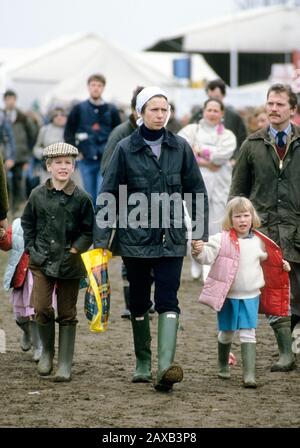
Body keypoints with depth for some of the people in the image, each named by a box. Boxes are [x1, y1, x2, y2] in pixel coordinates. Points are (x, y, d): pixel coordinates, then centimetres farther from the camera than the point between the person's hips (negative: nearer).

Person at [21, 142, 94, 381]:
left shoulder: (82, 198, -4)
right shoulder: (38, 195, 1)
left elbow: (89, 232, 2)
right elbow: (27, 223, 13)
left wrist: (75, 249, -10)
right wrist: (31, 248, 4)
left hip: (69, 264, -1)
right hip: (42, 262, 1)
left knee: (67, 314, 4)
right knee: (41, 309, -9)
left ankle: (65, 365, 10)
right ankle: (47, 351, 16)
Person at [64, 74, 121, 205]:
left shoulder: (111, 110, 6)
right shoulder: (79, 109, 6)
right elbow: (68, 132, 9)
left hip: (106, 161, -1)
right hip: (86, 161, 1)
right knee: (90, 196, 6)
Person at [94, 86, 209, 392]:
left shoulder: (180, 147, 4)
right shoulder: (126, 149, -1)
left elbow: (197, 191, 9)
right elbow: (107, 194, -1)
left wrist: (200, 233, 4)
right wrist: (102, 239, -5)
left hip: (171, 237, 0)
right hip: (135, 237, 0)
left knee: (167, 300, -11)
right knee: (139, 302, 9)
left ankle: (165, 366, -21)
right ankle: (142, 364, 22)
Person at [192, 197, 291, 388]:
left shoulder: (258, 242, 4)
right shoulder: (221, 240, -9)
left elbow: (267, 259, 24)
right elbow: (208, 255, -20)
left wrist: (283, 265, 17)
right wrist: (199, 251, -39)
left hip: (250, 297, 1)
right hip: (227, 296, -1)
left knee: (248, 333, -6)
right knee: (226, 333, 14)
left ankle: (249, 374, -9)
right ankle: (223, 366, 36)